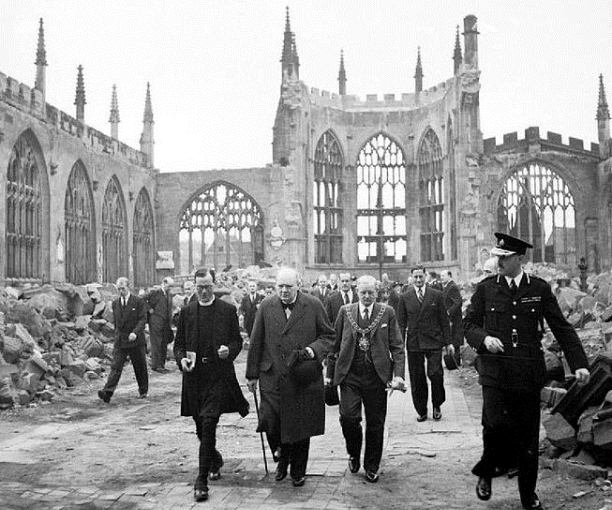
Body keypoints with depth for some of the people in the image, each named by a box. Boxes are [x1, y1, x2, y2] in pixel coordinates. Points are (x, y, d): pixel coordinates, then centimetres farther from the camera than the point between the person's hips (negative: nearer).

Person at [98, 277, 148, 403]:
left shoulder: (139, 302, -5)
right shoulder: (115, 303, 10)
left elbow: (143, 319, -11)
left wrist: (135, 332, -24)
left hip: (136, 340, -3)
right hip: (119, 341, 3)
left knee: (140, 367, 8)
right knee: (115, 366, -7)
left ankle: (143, 391, 26)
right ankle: (107, 392, -16)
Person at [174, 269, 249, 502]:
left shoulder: (228, 310, 3)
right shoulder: (186, 312, 9)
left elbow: (237, 341, 7)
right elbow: (178, 344, 11)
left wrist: (229, 350, -14)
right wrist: (181, 359, -8)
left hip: (219, 376, -3)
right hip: (194, 376, 3)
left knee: (208, 424, -14)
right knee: (201, 428, 13)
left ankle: (202, 479, -8)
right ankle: (215, 460, 41)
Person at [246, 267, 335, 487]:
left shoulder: (313, 305, -1)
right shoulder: (266, 306, 3)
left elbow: (328, 336, 5)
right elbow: (256, 342, 8)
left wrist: (314, 350, -15)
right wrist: (252, 374, 8)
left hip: (304, 378, -1)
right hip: (272, 377, 1)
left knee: (301, 426, 6)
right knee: (270, 421, -9)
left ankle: (298, 471, 28)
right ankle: (282, 458, 21)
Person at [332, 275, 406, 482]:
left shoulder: (387, 312, 3)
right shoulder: (345, 311, 6)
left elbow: (397, 346, 1)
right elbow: (335, 343, 9)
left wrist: (398, 375, -9)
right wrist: (330, 372, 6)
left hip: (377, 376, 0)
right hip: (349, 374, 0)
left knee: (375, 423, 6)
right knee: (348, 417, -11)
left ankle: (371, 467, 25)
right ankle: (354, 454, 19)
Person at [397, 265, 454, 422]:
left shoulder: (436, 295, 4)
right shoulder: (405, 297, 5)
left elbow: (444, 320, 6)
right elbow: (401, 323, 6)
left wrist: (448, 342, 3)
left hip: (433, 342, -1)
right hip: (413, 343, 1)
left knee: (435, 374, -9)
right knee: (417, 379, 4)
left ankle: (437, 406, 13)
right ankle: (421, 410, 18)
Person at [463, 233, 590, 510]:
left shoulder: (540, 288, 3)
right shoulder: (485, 288, 4)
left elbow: (562, 328, 5)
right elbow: (468, 323, 8)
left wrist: (579, 363, -2)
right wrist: (484, 338, -13)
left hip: (528, 372, 1)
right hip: (494, 370, -1)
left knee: (528, 436, 7)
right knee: (496, 423, -18)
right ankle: (486, 473, 12)